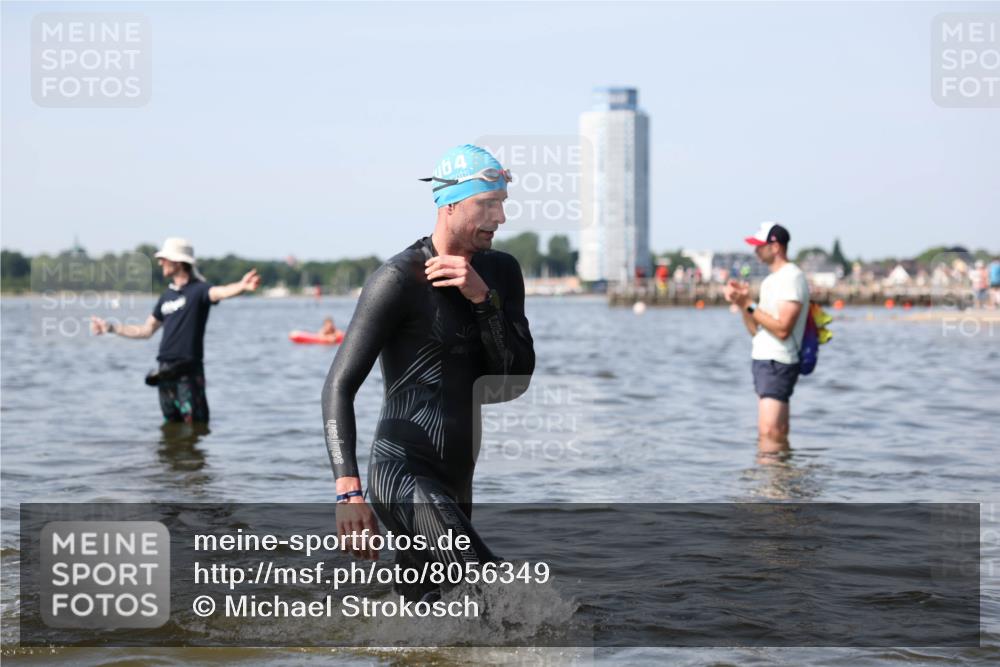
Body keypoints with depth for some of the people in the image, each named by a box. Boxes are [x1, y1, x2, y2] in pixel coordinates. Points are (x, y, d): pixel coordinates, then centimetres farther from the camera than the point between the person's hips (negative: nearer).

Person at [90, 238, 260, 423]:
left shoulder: (197, 289, -6)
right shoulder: (167, 295, 15)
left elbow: (219, 292, -29)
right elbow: (146, 330, 25)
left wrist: (241, 287, -52)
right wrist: (110, 328, 29)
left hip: (188, 371, -7)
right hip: (165, 371, 7)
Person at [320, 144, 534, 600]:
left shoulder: (501, 273, 11)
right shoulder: (400, 279, -11)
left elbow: (515, 382, 1)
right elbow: (340, 386, -14)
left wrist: (482, 299, -13)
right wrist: (348, 490, -27)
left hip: (456, 485, 8)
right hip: (405, 476, -8)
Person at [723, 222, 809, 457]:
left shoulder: (792, 278, -12)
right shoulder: (771, 280, 18)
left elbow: (782, 329, -21)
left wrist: (749, 306, -17)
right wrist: (742, 303, 2)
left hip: (777, 364, -10)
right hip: (764, 360, 10)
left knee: (769, 433, -17)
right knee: (777, 435, 10)